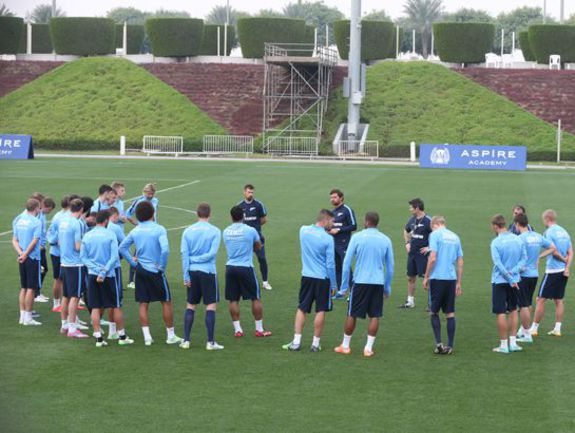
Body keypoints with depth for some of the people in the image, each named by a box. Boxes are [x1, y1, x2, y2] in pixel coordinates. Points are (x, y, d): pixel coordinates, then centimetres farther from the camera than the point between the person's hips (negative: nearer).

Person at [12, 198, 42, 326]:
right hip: (33, 258, -7)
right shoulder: (36, 222, -12)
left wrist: (20, 252, -5)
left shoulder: (18, 220, 9)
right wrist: (25, 254, -13)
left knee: (23, 288, 14)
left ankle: (22, 316, 16)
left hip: (22, 258, 7)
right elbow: (34, 242, -18)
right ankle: (28, 318, 0)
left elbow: (14, 241, 6)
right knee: (31, 288, -1)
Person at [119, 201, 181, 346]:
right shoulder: (159, 229, -12)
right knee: (166, 302, 8)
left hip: (140, 270, 4)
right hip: (155, 271, -4)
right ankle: (171, 335, 11)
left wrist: (133, 262, 7)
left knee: (143, 304, 8)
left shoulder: (135, 231, 3)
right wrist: (162, 266, -11)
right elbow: (165, 249, -24)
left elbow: (122, 248, 4)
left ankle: (147, 337, 4)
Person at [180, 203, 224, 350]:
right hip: (208, 272, -3)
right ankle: (210, 342, 0)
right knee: (211, 306, 2)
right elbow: (212, 253, -14)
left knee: (190, 306, 13)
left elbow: (184, 253, -1)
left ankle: (186, 340, 12)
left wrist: (186, 275, 1)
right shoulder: (214, 231, -5)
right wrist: (200, 259, -4)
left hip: (192, 272, 3)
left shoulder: (188, 231, 3)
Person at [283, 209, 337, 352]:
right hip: (322, 278, -4)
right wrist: (333, 285, -5)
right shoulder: (328, 239, -15)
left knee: (302, 309, 11)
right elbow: (330, 264, -13)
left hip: (306, 276, 4)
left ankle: (296, 342, 8)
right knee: (321, 311, 6)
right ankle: (315, 344, 9)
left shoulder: (304, 230, -1)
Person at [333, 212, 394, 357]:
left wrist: (344, 285, 2)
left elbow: (347, 262, -4)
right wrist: (387, 288, 17)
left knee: (352, 315, 9)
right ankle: (368, 348, 5)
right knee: (375, 316, 7)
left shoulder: (357, 237, -3)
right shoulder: (385, 240, 5)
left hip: (360, 281, -2)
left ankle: (345, 346, 17)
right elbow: (390, 267, 9)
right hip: (378, 283, 2)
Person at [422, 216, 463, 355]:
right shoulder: (455, 237, 13)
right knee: (450, 313, 7)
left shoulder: (435, 235, -4)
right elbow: (460, 262, 12)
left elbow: (433, 258, -13)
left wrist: (426, 277, -4)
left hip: (437, 278, -5)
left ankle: (438, 343, -2)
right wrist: (458, 283, 17)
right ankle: (450, 346, 8)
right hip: (451, 278, 5)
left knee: (434, 312, 7)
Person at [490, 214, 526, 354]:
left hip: (500, 281, -5)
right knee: (513, 311, 17)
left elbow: (498, 264, -18)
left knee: (501, 313, 2)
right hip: (514, 279, 5)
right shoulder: (518, 240, 2)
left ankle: (504, 345, 5)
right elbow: (524, 258, 1)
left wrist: (510, 279, -15)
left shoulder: (496, 242, -14)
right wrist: (513, 271, -9)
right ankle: (513, 342, 16)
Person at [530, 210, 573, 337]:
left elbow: (553, 251, -18)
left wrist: (563, 259, -2)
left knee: (541, 299, 0)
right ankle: (557, 329, 12)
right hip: (563, 271, 7)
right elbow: (570, 252, 7)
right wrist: (567, 267, -2)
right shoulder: (564, 232, 12)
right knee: (559, 300, 12)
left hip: (552, 271, -7)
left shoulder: (549, 232, -11)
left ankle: (534, 328, 3)